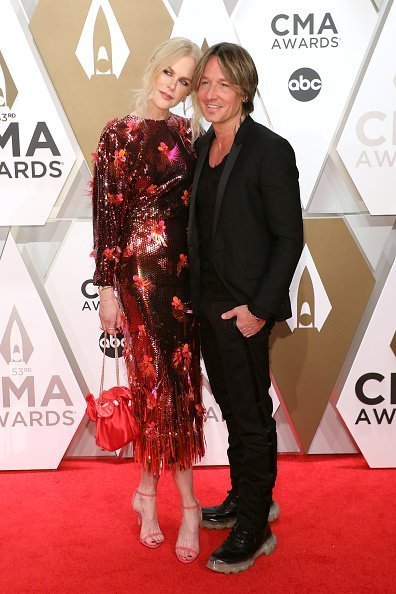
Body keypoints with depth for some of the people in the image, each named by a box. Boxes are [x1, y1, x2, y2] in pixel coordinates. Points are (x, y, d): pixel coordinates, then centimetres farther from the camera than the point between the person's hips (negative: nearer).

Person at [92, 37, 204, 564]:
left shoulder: (185, 131, 9)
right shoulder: (119, 135, -5)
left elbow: (194, 202, 12)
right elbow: (105, 214, -7)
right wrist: (108, 288, -9)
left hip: (183, 267, 5)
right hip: (140, 269, -5)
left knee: (177, 378, 6)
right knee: (162, 379, 1)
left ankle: (149, 490, 22)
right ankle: (187, 504, 16)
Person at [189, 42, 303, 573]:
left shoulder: (269, 150, -14)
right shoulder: (203, 146, 9)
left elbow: (289, 237, -14)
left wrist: (259, 307, -18)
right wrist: (198, 292, 10)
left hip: (245, 308, -7)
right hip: (208, 300, 7)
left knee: (251, 414, 5)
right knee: (230, 406, 19)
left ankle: (255, 530, 21)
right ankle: (243, 498, 38)